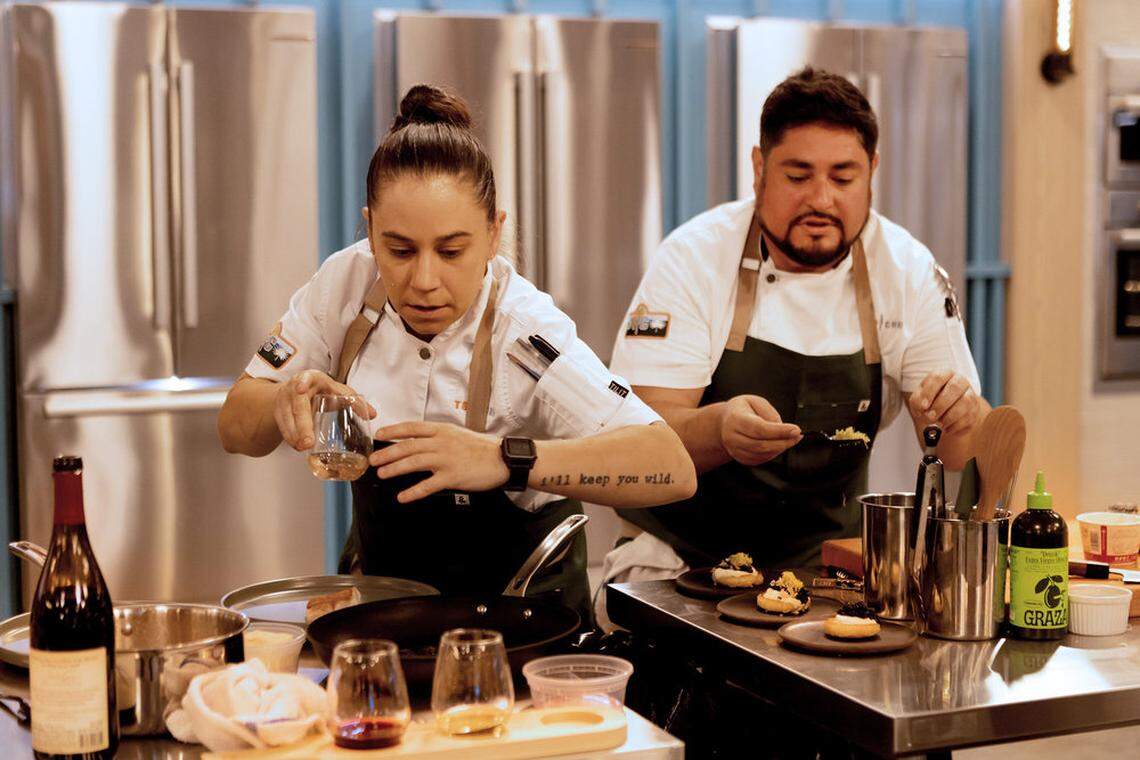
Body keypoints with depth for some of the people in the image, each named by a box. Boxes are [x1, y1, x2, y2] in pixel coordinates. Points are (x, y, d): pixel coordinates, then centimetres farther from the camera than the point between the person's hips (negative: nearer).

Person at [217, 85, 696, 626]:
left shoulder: (523, 332, -23)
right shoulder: (348, 283, -10)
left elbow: (674, 469, -34)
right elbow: (235, 429, -3)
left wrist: (504, 460, -47)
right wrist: (285, 404, -27)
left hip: (514, 605, -4)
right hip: (379, 587, 5)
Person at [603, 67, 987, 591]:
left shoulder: (910, 272, -3)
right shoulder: (693, 258, -11)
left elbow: (966, 457, -2)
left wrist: (961, 416, -26)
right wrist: (721, 430, -40)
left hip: (827, 548, 3)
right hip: (686, 547, -2)